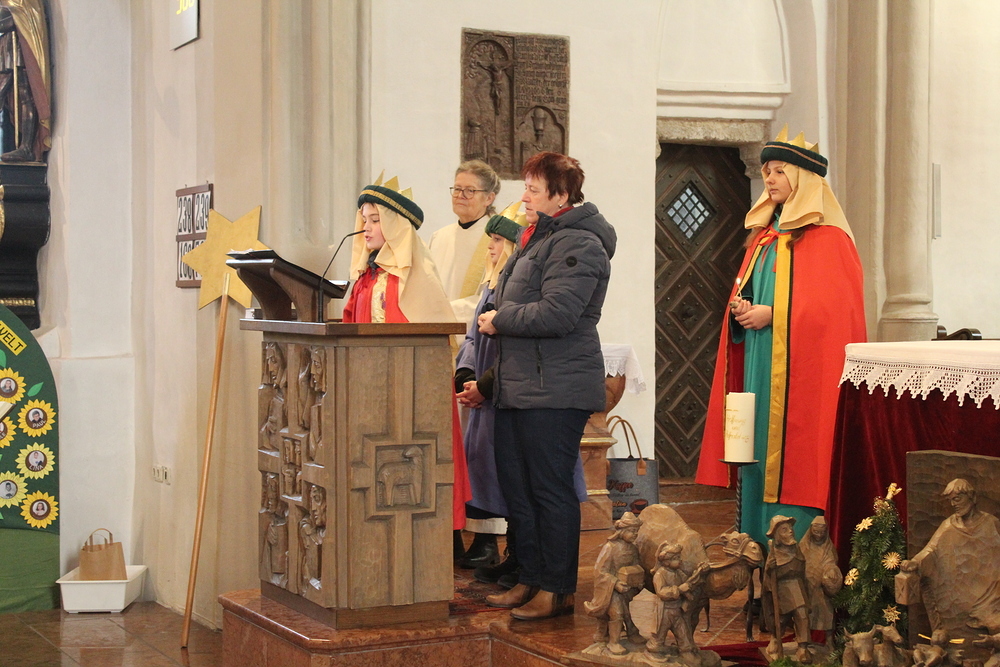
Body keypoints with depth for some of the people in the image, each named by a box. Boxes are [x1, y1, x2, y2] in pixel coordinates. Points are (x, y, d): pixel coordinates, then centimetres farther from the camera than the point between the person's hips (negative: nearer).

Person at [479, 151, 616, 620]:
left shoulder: (576, 244, -13)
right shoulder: (538, 238, 20)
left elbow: (555, 314, -24)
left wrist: (499, 320, -11)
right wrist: (497, 321, 11)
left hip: (554, 391, -11)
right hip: (519, 387, 11)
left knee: (550, 490, -4)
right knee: (516, 486, 13)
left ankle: (559, 590, 5)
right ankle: (532, 580, 24)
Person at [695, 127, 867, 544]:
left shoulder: (827, 238, -5)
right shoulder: (763, 236, 18)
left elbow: (834, 304, -14)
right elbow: (743, 294, 23)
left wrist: (772, 314, -17)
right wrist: (740, 310, -1)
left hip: (800, 366, -7)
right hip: (758, 364, 7)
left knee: (792, 451, -9)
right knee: (758, 454, 7)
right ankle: (757, 549, 12)